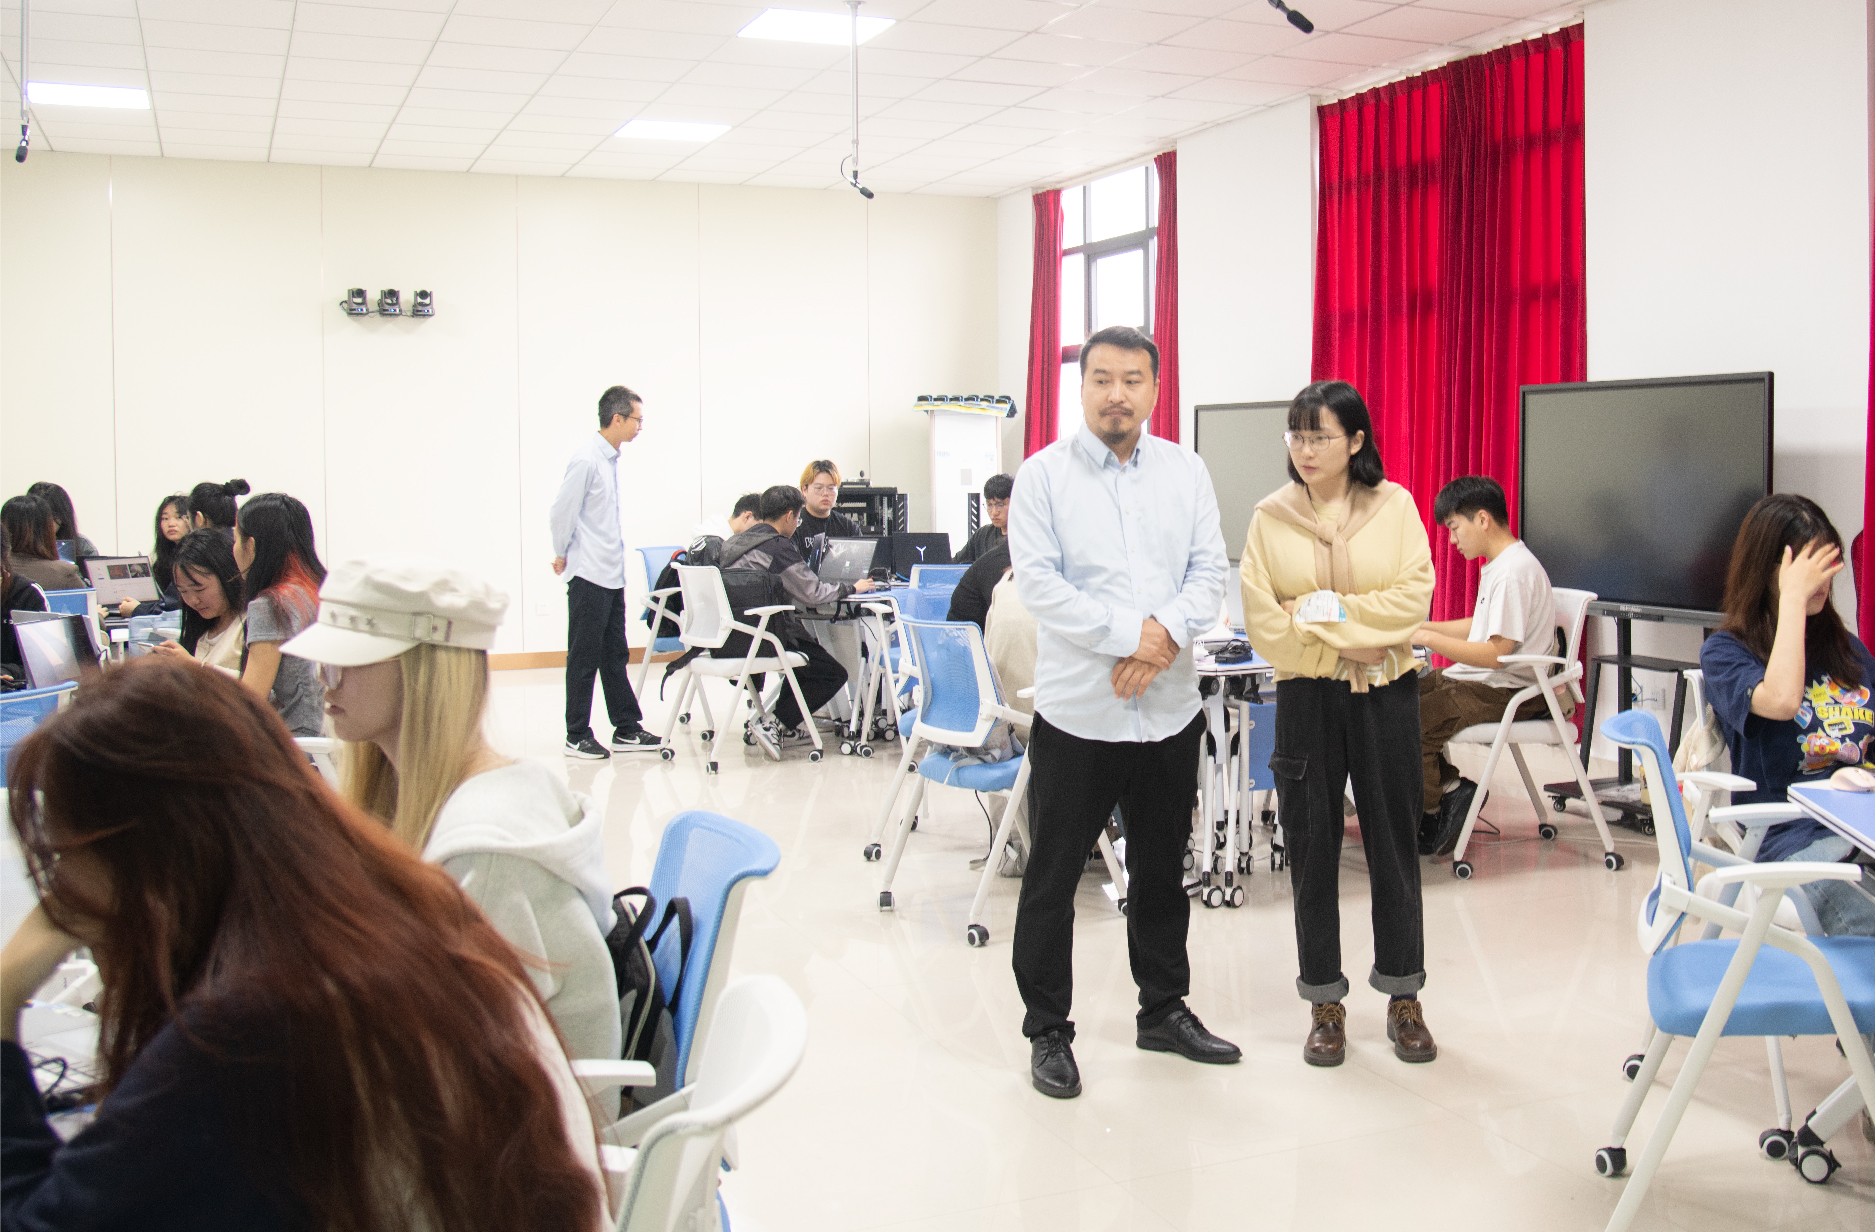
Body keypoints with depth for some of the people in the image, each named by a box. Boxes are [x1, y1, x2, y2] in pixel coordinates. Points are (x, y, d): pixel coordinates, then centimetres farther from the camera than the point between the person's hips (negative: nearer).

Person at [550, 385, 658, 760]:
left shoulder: (610, 459, 11)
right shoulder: (587, 461, -17)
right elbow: (560, 514, -14)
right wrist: (563, 555, -2)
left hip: (612, 574, 8)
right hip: (589, 575, -8)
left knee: (614, 656, 13)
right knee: (585, 658, 0)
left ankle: (626, 730, 20)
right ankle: (577, 737, 9)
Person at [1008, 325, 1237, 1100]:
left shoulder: (1186, 473, 8)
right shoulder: (1045, 475, -3)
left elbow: (1209, 572, 2)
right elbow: (1038, 581, -12)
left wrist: (1167, 634, -16)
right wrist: (1130, 634, -19)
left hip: (1169, 709, 4)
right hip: (1076, 710, -3)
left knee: (1161, 870, 16)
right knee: (1053, 877, 4)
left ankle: (1163, 1010, 32)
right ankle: (1048, 1031, 17)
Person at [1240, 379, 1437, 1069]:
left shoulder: (1394, 505, 0)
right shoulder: (1270, 517, 1)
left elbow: (1413, 597, -10)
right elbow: (1264, 624, -6)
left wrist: (1326, 613, -14)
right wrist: (1343, 646, -12)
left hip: (1386, 694, 0)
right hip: (1306, 699, 1)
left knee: (1393, 843, 7)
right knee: (1312, 849, 6)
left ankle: (1403, 998, 21)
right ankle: (1325, 1004, 18)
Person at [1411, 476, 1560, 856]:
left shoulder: (1514, 572, -19)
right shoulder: (1499, 565, 13)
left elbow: (1495, 653, -23)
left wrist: (1427, 637, -19)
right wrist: (1425, 627, 14)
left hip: (1507, 689, -11)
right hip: (1479, 679, 11)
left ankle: (1434, 810, 0)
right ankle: (1447, 786, 2)